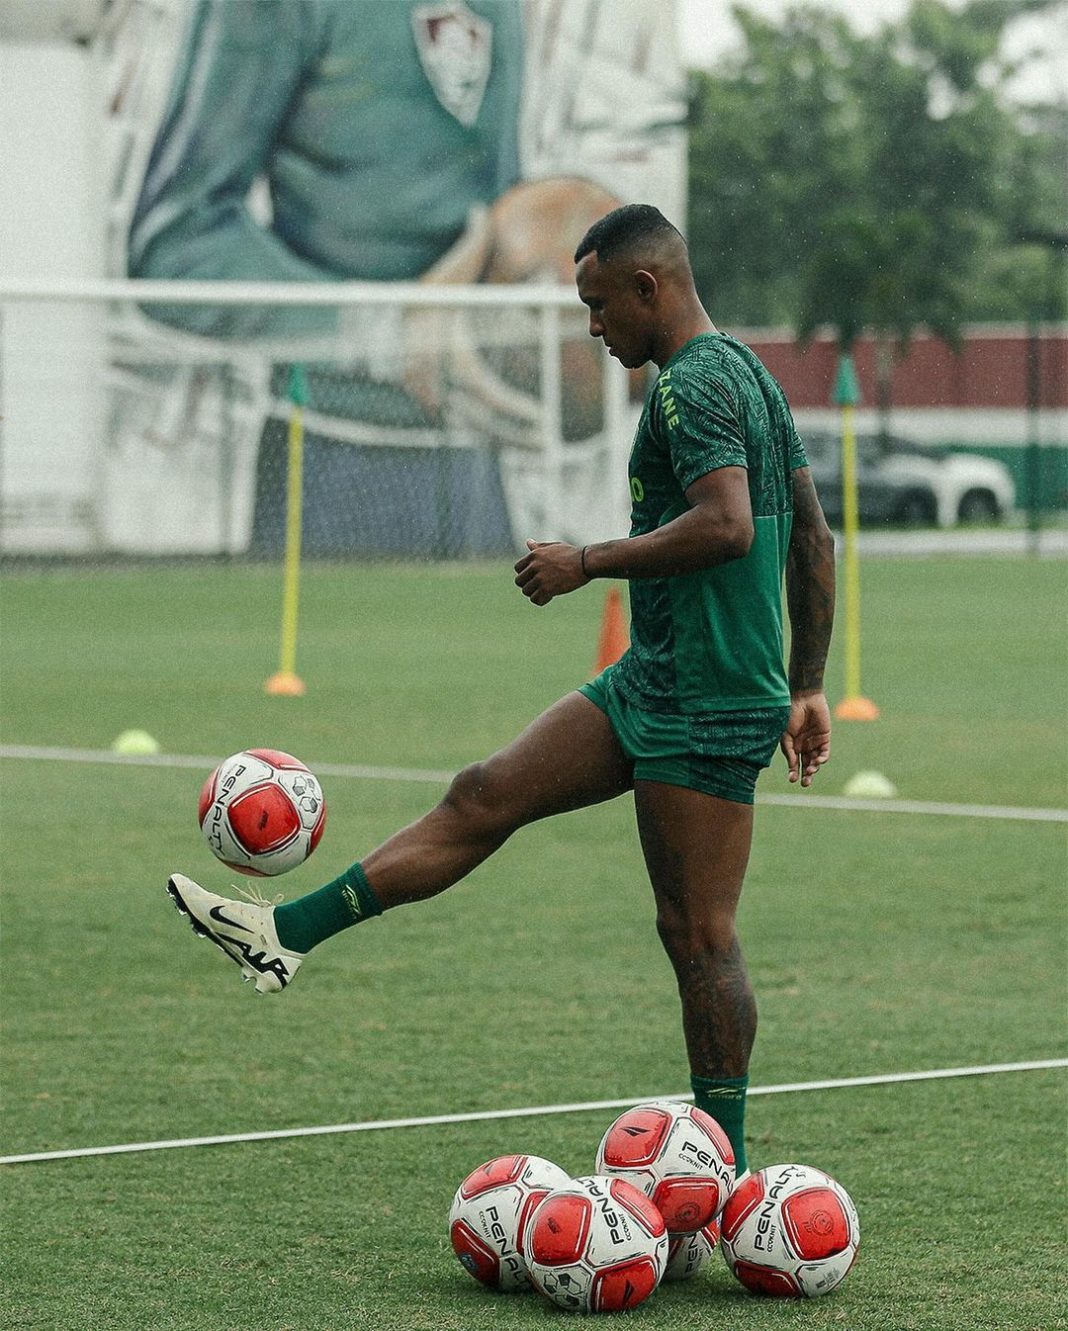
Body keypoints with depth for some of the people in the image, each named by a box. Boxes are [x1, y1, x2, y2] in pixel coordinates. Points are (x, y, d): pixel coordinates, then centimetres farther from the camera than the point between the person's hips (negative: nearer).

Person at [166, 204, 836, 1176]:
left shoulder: (692, 383, -14)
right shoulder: (751, 374, 17)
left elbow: (724, 525, -28)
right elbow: (815, 541, 20)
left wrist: (587, 564, -17)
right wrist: (808, 690, 23)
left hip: (704, 708, -10)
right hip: (653, 683, 10)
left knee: (698, 934, -5)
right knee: (487, 795, 9)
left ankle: (724, 1164, 0)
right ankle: (289, 934, 11)